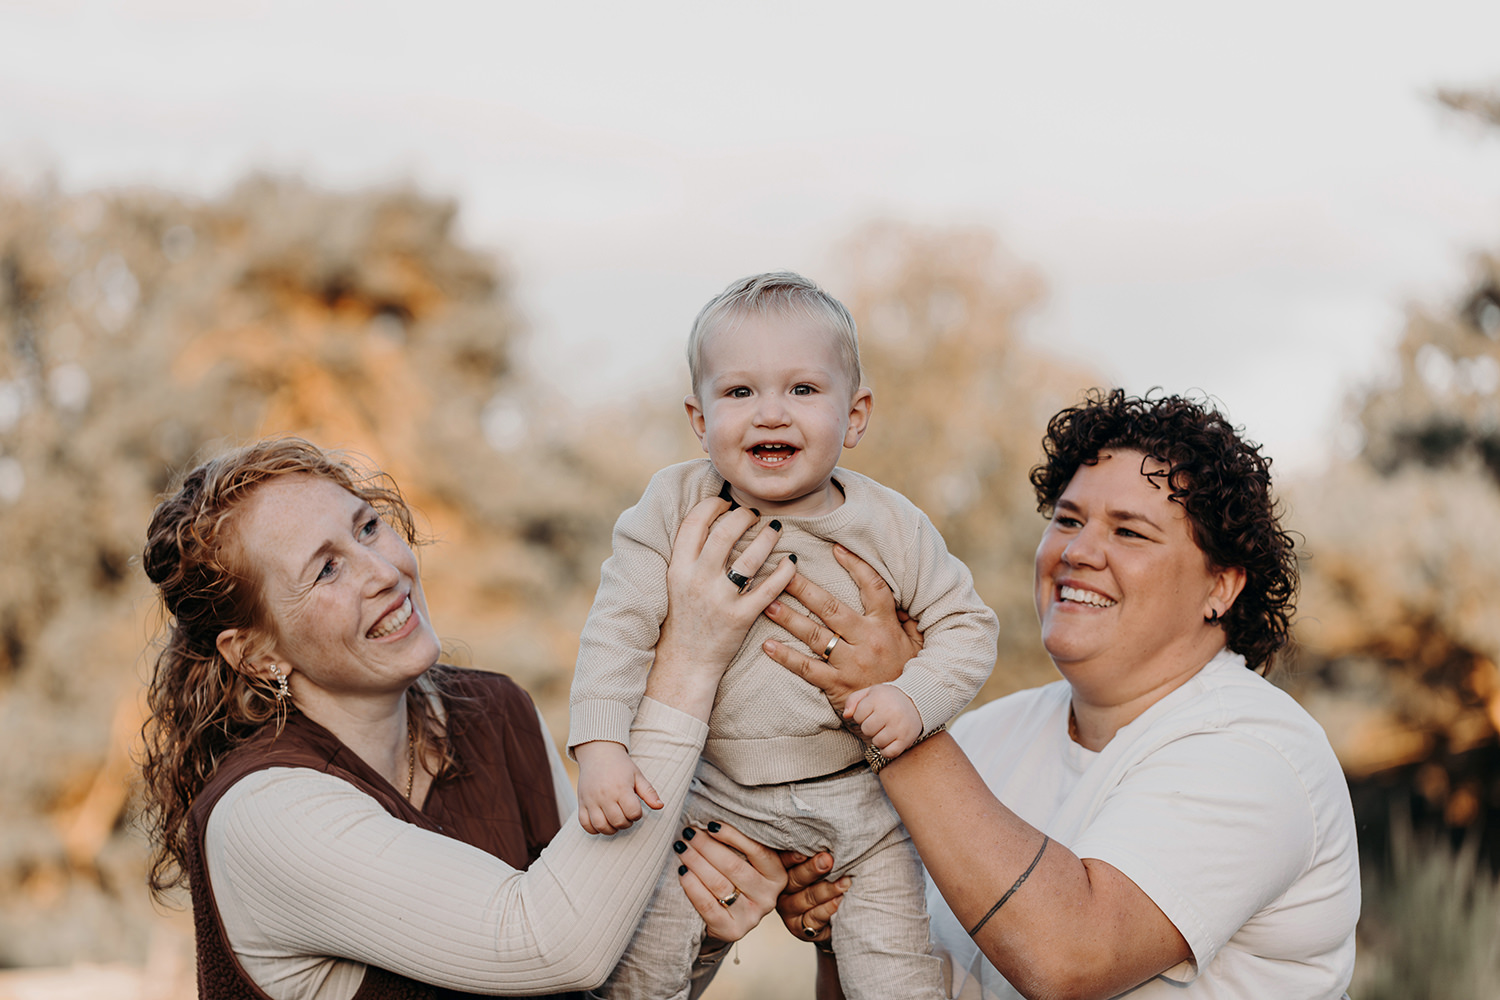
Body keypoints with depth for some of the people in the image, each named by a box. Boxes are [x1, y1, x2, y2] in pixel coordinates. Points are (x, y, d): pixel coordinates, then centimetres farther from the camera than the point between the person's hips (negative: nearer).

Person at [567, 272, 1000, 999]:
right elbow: (618, 631, -10)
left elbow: (966, 624, -2)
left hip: (858, 801, 0)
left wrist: (917, 699, -21)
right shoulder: (672, 510, -10)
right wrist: (601, 746, -23)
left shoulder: (891, 528, -10)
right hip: (713, 797, 0)